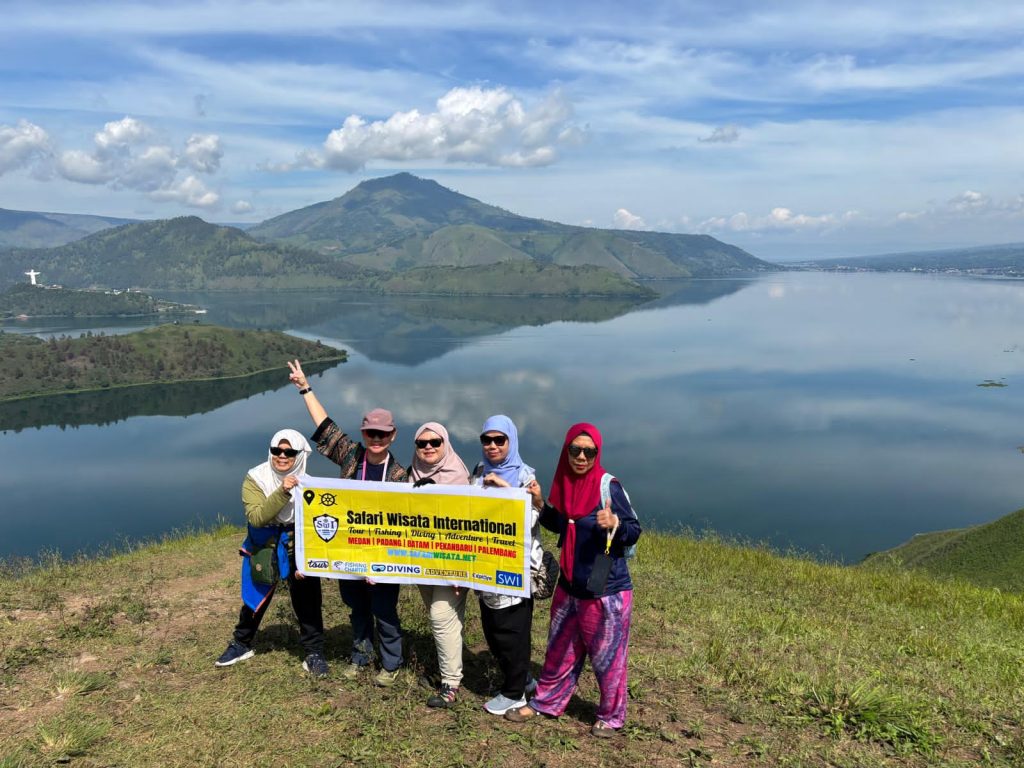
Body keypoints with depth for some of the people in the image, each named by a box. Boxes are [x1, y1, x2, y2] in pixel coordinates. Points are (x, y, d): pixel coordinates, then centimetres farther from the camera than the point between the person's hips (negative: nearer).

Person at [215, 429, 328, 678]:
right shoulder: (255, 479, -15)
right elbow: (255, 517, -28)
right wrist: (282, 493, -38)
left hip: (298, 549, -1)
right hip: (263, 549, 1)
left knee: (307, 603, -3)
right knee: (254, 598, 17)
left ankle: (314, 653, 13)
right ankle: (241, 644, 40)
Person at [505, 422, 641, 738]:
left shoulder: (608, 486, -16)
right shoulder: (563, 483, 1)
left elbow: (634, 531, -14)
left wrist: (614, 523, -34)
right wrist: (540, 505, -1)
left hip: (606, 591, -6)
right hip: (569, 587, 6)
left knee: (607, 657, 9)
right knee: (560, 651, 21)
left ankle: (611, 717, 30)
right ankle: (546, 703, 39)